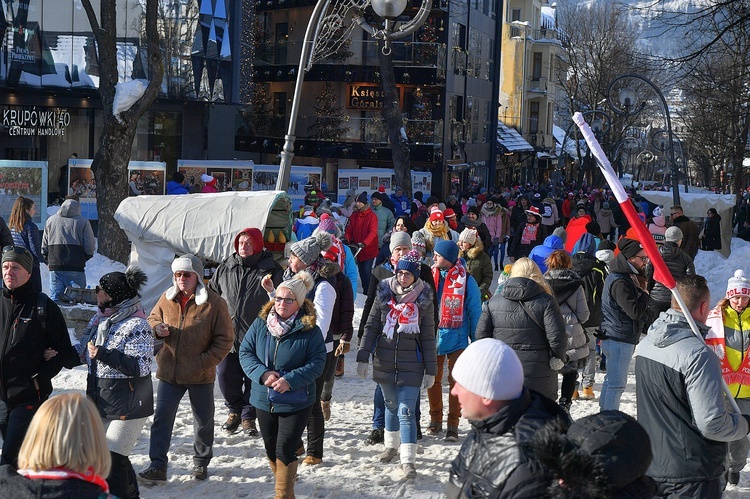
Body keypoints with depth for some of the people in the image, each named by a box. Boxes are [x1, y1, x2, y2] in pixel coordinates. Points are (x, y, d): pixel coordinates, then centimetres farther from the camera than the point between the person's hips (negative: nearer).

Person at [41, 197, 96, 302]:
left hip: (55, 267, 2)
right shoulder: (83, 222, 0)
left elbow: (44, 246, 12)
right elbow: (90, 247, -3)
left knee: (55, 298, 5)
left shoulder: (51, 220, 10)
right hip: (76, 269, -2)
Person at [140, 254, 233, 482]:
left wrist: (204, 363, -17)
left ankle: (201, 463, 31)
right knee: (161, 418, 0)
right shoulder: (167, 298, 0)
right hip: (169, 371, 3)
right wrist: (157, 328, -8)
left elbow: (225, 340, -9)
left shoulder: (214, 303, -12)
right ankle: (157, 466, 5)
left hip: (201, 376, -2)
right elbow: (153, 318, 17)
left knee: (203, 421, 13)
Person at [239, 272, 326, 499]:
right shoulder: (261, 323, -2)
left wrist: (290, 380, -25)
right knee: (271, 451, 16)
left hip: (296, 402, -4)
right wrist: (262, 374, -18)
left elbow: (317, 363, -13)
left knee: (285, 451, -8)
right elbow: (245, 352, -1)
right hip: (264, 400, 4)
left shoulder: (310, 329, -11)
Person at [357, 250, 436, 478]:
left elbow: (428, 337, 1)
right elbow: (371, 327, 4)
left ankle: (408, 460, -8)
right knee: (391, 406, 17)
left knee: (406, 412, -9)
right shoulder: (384, 294, 1)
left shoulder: (423, 299, -3)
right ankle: (392, 446, 35)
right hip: (384, 363, 3)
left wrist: (430, 370, 0)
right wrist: (363, 357, -3)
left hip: (410, 365, -3)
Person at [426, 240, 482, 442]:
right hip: (433, 337, 4)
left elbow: (475, 311, -3)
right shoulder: (431, 276, 3)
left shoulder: (466, 280, -7)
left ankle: (453, 425, 8)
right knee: (433, 379, 9)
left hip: (457, 339, -3)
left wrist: (477, 340, -4)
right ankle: (435, 420, 24)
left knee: (456, 380, 0)